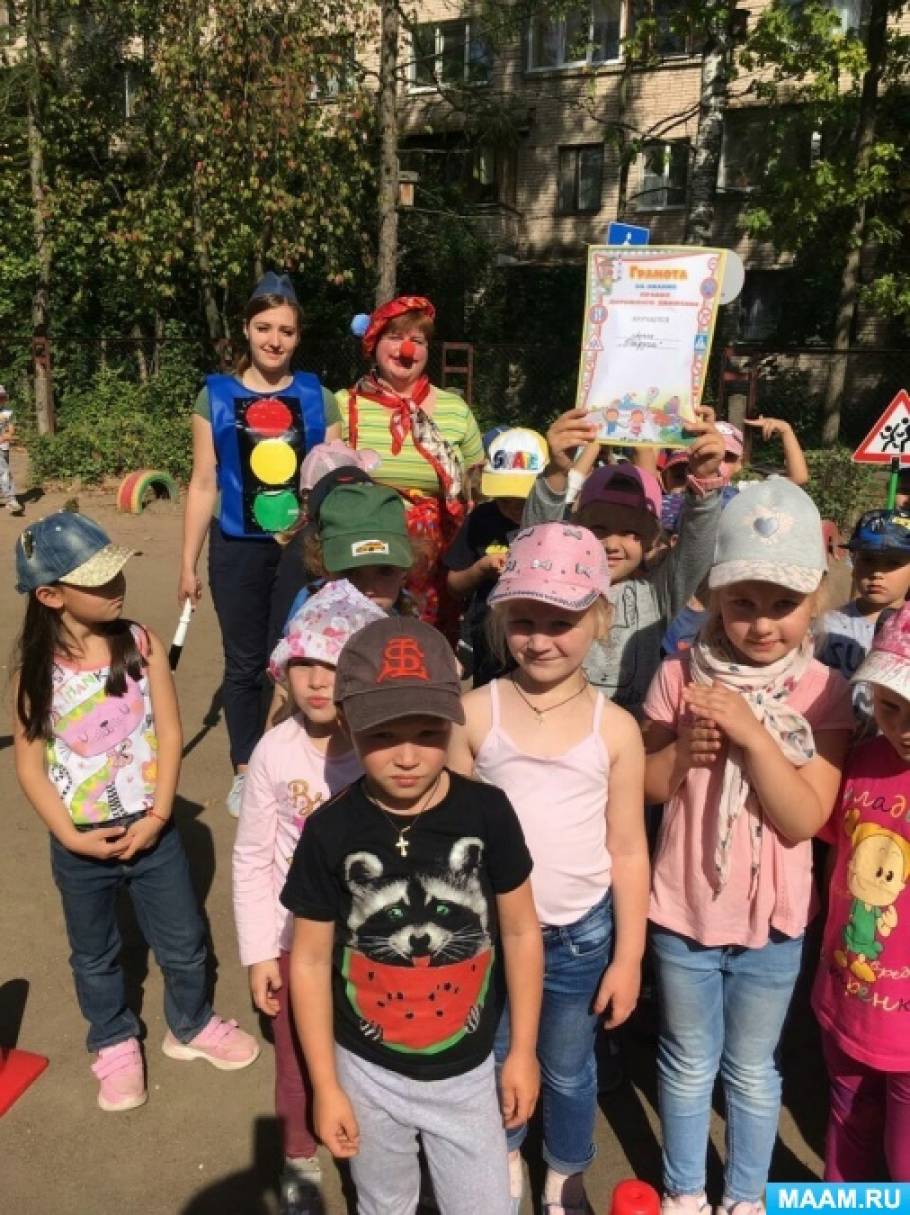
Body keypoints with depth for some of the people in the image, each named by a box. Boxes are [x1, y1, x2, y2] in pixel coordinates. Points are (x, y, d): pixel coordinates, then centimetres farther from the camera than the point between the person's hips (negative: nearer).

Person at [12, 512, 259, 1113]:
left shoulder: (142, 644, -11)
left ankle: (191, 1026, 44)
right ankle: (115, 1044, 47)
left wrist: (157, 818, -15)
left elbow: (169, 735, -9)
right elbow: (29, 763, -7)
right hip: (81, 844, 0)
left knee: (183, 942, 16)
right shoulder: (36, 670, -13)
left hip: (152, 831, 1)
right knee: (95, 956, 21)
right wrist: (70, 835, -14)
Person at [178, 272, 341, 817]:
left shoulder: (318, 397, 5)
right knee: (245, 664, 10)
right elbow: (204, 485, 3)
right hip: (239, 551, 0)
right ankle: (245, 772, 26)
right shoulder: (216, 395, 3)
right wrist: (188, 563, 1)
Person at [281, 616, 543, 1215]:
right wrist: (326, 1087, -3)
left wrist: (523, 1051, 0)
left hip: (467, 1071, 0)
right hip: (368, 1071, 1)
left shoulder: (487, 812, -17)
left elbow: (520, 931, -5)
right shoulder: (330, 830, -18)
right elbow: (311, 960, -7)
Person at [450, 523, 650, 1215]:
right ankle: (504, 1159, 54)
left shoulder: (615, 728, -12)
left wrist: (629, 956, -2)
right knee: (493, 1059, 23)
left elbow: (628, 851, -5)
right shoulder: (475, 714, -12)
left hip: (580, 934, 0)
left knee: (568, 1070, 22)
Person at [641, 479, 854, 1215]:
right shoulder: (681, 677, -11)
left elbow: (802, 820, -18)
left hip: (772, 919, 0)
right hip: (683, 910, 1)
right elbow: (637, 787, -3)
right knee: (688, 1064, 20)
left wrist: (751, 732, -29)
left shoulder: (824, 692, -12)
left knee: (753, 1069, 21)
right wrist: (682, 748, -22)